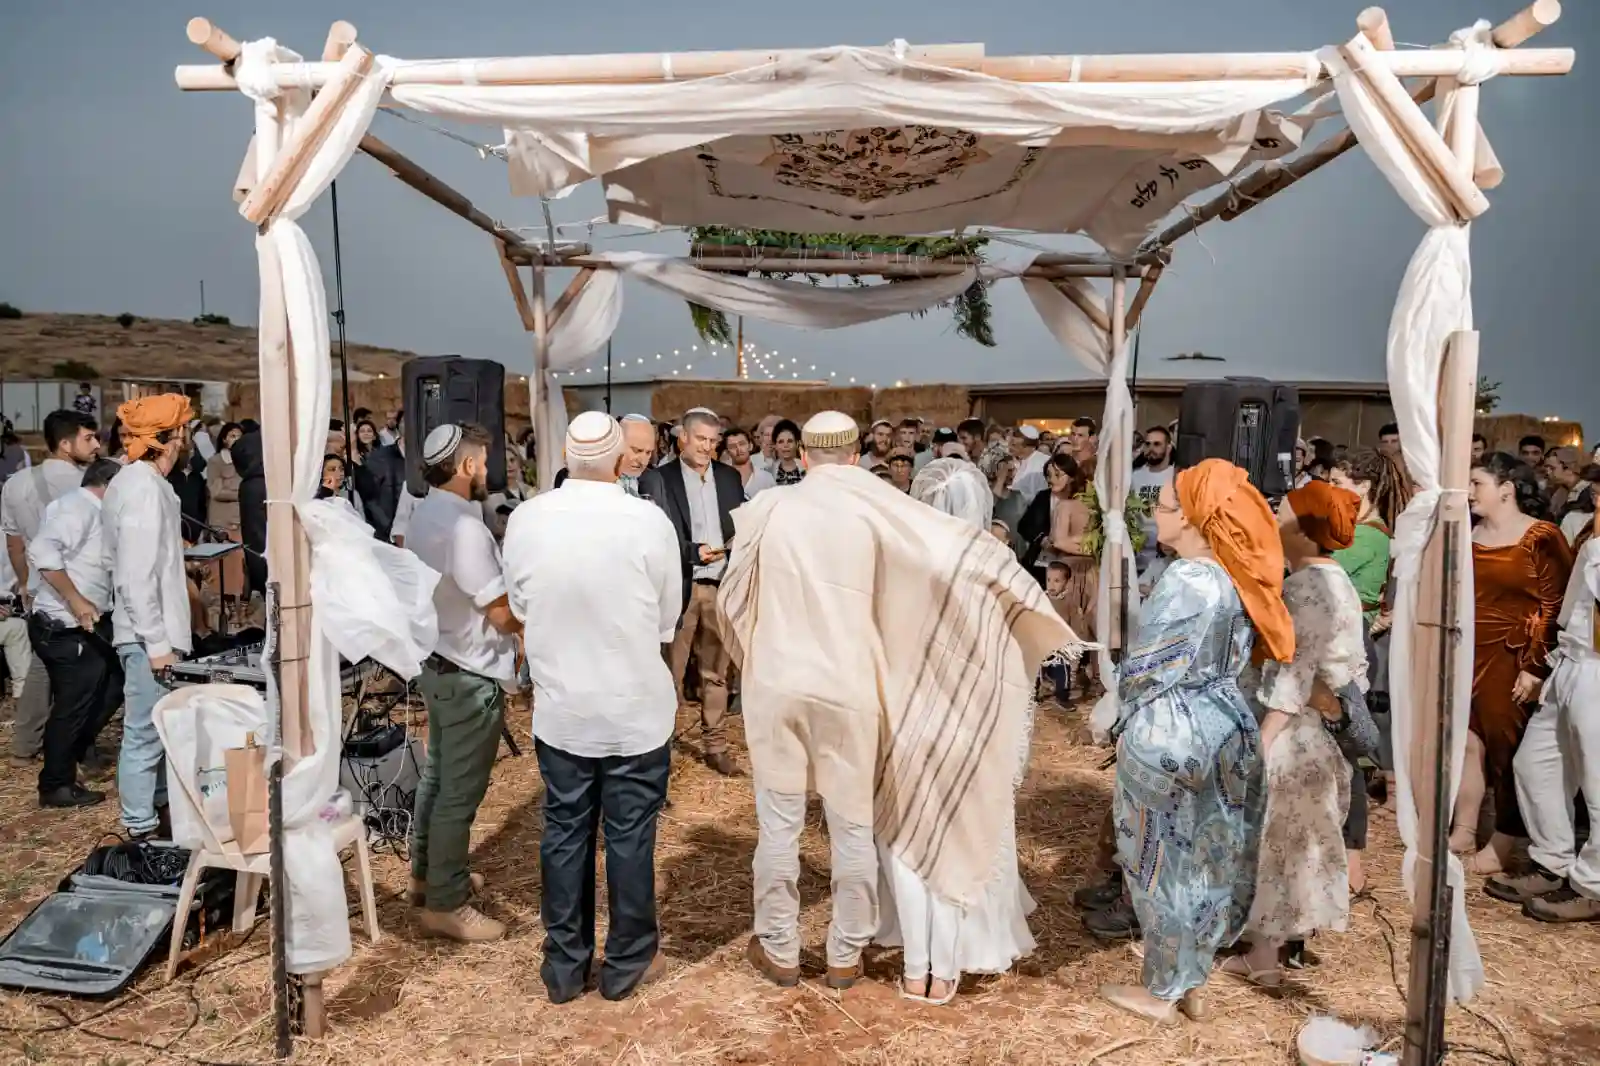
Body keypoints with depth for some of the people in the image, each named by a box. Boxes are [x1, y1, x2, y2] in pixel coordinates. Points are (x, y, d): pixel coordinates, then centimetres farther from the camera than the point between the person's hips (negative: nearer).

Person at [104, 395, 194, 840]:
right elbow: (136, 578, -23)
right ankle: (141, 828, 8)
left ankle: (160, 801, 35)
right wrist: (157, 643, -21)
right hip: (149, 635, -10)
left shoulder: (137, 480, 11)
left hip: (152, 630, 10)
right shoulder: (145, 490, -20)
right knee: (146, 732, -1)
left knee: (160, 725, 21)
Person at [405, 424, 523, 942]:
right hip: (470, 676, -10)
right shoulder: (464, 527, -25)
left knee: (438, 775, 22)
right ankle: (446, 905, 12)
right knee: (461, 791, 1)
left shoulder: (424, 515, 6)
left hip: (436, 663, 10)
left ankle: (427, 874, 37)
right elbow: (502, 614, -24)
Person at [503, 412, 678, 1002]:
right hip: (636, 710, -2)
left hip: (560, 710, 3)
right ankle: (628, 963, 26)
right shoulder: (649, 521, -17)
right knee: (630, 836, 11)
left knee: (564, 834, 15)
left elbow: (520, 606, 4)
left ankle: (564, 965, 27)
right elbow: (668, 619, -6)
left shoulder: (525, 520, -9)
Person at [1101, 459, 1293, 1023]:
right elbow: (1232, 659, 10)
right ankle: (1193, 983, 32)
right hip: (1228, 724, 8)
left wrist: (1127, 722, 1)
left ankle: (1161, 991, 21)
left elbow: (1146, 668, -15)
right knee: (1206, 859, 17)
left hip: (1170, 732, -8)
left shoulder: (1184, 580, -21)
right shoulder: (1239, 578, 3)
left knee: (1163, 861, 7)